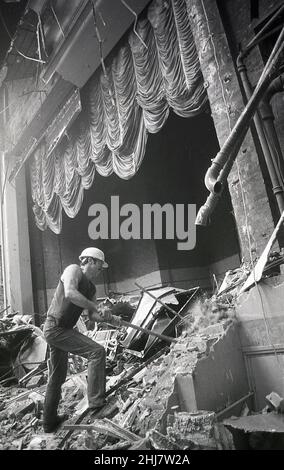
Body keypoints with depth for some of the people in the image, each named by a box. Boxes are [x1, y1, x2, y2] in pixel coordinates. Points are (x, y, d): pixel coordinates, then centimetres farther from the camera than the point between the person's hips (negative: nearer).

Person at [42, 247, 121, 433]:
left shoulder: (91, 288, 11)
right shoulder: (74, 270, -13)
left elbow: (93, 316, 8)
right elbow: (70, 293, -33)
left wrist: (110, 318, -11)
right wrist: (95, 306, -24)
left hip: (63, 329, 10)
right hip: (56, 328, -10)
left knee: (58, 376, 19)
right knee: (97, 351, -16)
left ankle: (50, 421, 35)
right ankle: (96, 400, -11)